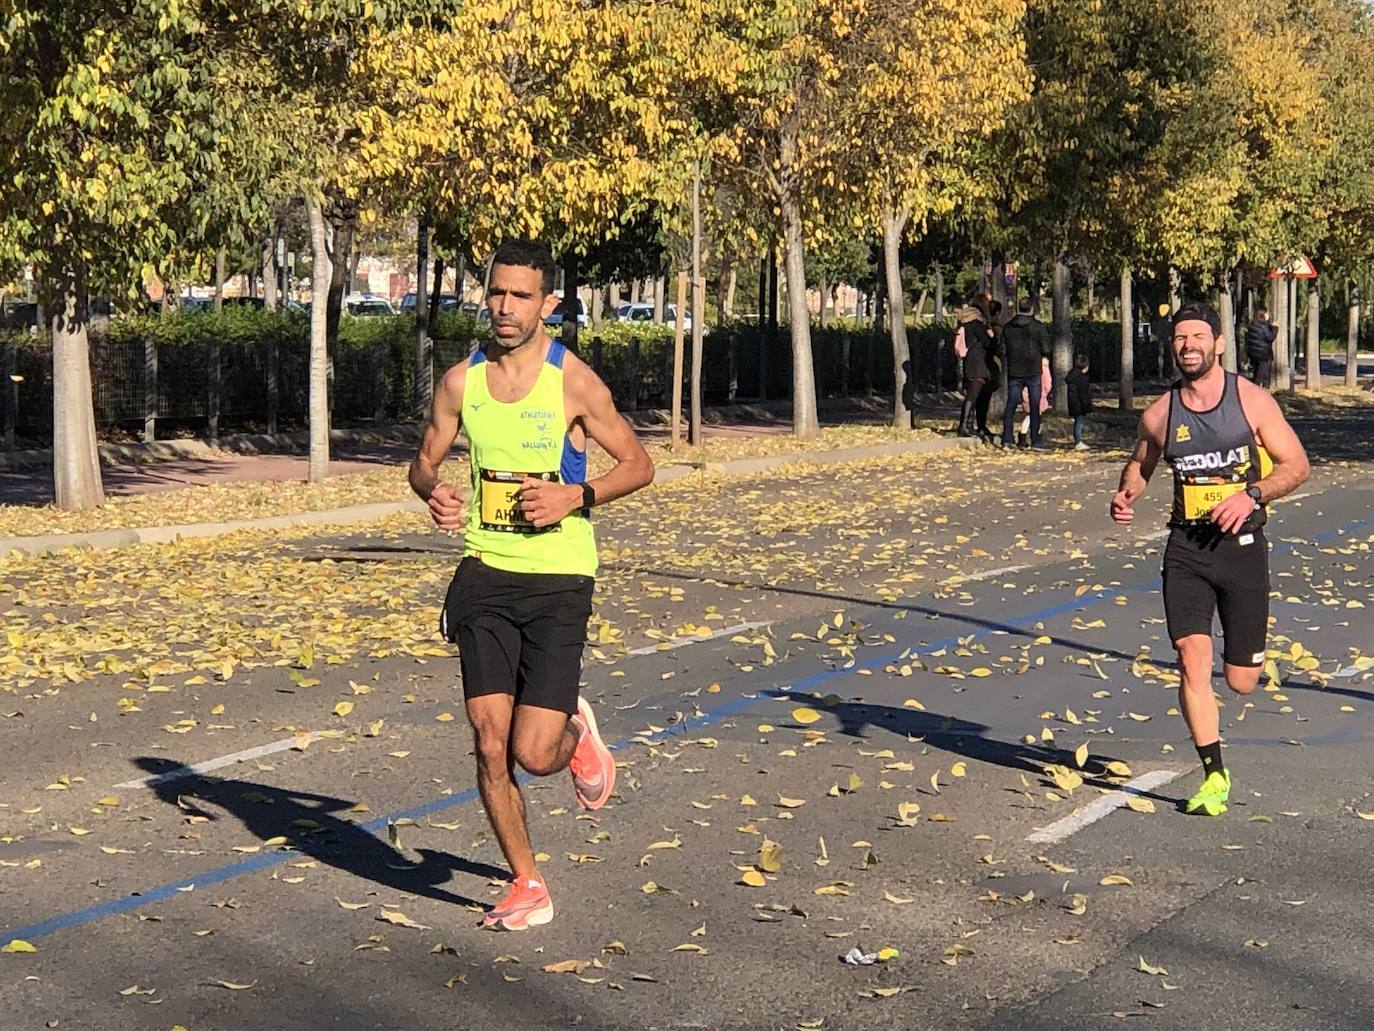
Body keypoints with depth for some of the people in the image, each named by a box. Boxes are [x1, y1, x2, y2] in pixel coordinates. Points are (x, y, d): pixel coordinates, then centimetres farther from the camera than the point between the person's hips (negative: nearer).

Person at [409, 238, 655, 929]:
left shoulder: (574, 383, -8)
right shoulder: (461, 381, 3)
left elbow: (638, 464, 0)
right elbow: (425, 461, 14)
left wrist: (577, 497, -16)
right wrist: (432, 492, -10)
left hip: (557, 583, -3)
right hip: (484, 577, 3)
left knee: (533, 754, -8)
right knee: (490, 747, 0)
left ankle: (576, 732, 29)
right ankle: (527, 886, 17)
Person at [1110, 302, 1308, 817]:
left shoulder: (1252, 401, -4)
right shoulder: (1160, 414, 2)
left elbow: (1296, 464, -1)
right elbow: (1139, 465, 20)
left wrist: (1252, 494, -17)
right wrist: (1126, 495, -2)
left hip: (1242, 544, -1)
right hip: (1186, 547, 1)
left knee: (1241, 681, 3)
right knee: (1192, 661, -13)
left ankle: (1248, 652, 42)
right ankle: (1215, 776, 0)